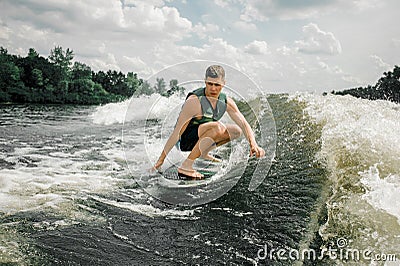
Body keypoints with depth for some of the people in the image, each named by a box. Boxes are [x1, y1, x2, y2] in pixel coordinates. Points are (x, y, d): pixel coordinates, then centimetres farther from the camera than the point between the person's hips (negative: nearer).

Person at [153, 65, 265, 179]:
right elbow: (177, 132, -26)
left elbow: (244, 124, -8)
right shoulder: (194, 101, -26)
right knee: (217, 127, -33)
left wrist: (254, 145, -27)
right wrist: (161, 159, -25)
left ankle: (204, 153, 14)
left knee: (236, 130, 4)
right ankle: (186, 166, -31)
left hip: (200, 135, 7)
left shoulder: (226, 102, -5)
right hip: (184, 140, -7)